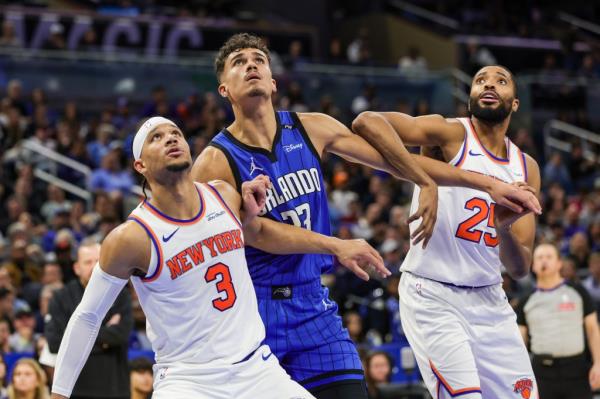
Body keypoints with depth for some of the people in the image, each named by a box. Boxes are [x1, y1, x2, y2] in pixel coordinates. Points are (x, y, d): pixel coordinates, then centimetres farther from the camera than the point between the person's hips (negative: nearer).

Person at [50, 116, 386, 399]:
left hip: (257, 370, 5)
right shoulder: (132, 238, -15)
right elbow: (87, 317, -5)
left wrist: (335, 246, 20)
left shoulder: (224, 197, 1)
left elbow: (258, 232, 24)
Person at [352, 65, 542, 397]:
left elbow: (520, 268, 4)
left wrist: (505, 226, -18)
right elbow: (366, 122, -25)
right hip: (433, 296, -6)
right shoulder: (451, 134, -7)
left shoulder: (526, 168, 9)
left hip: (489, 300, 6)